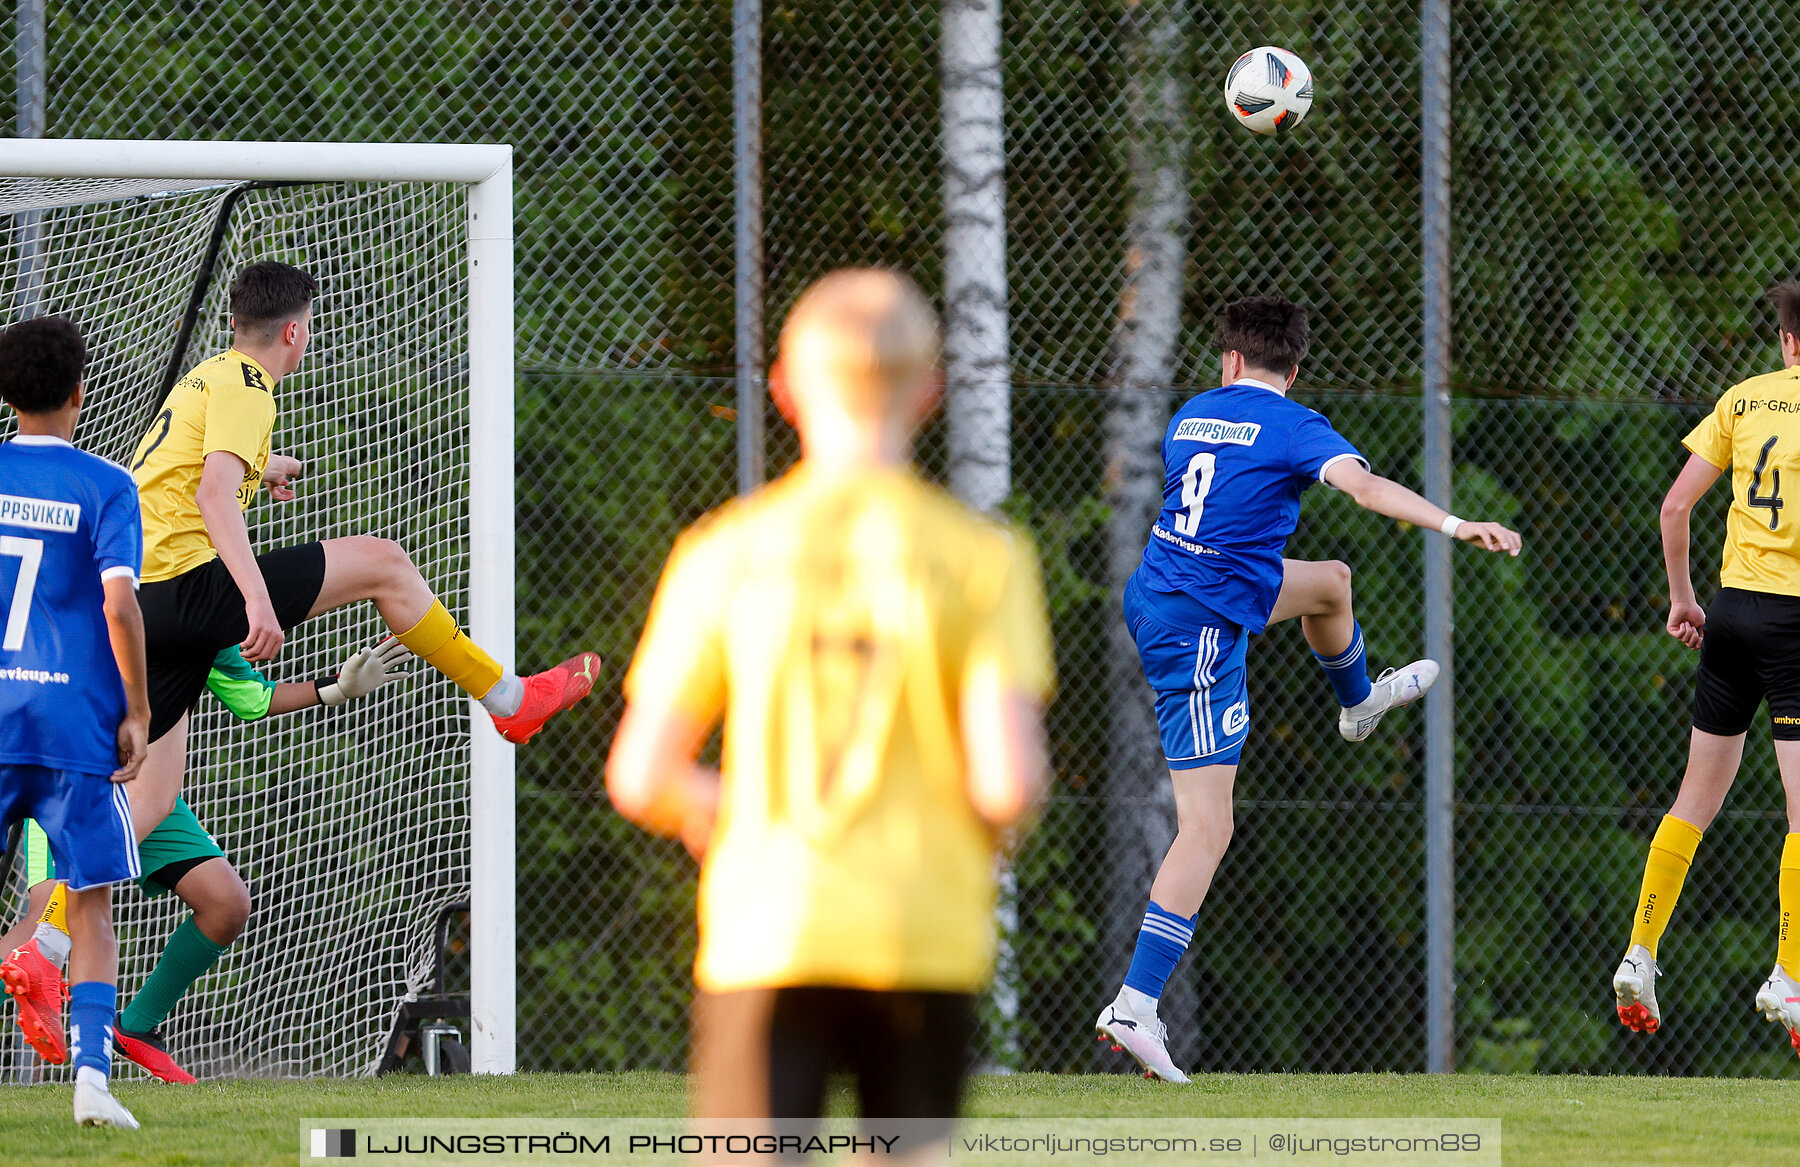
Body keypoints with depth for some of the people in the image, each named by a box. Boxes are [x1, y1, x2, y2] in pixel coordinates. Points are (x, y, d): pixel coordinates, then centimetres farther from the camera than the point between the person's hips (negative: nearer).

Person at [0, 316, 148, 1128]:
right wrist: (137, 713, -4)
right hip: (76, 726, -2)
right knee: (90, 913, 5)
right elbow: (118, 604, -12)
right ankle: (91, 1072, -8)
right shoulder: (106, 489, -3)